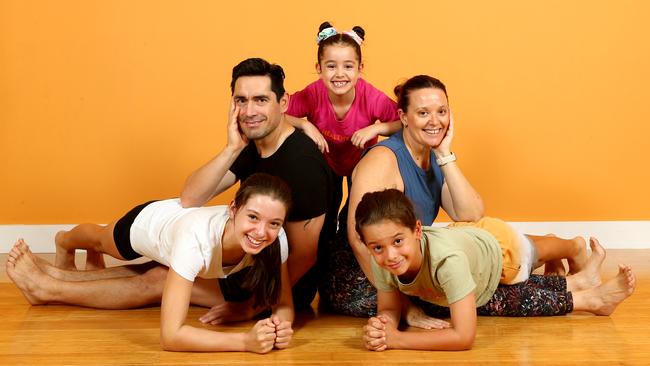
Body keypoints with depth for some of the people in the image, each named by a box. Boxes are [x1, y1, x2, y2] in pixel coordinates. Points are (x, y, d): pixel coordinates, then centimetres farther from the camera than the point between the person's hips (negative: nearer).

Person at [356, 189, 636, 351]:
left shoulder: (446, 258, -51)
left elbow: (463, 337, -52)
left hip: (502, 245, -6)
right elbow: (389, 307, -20)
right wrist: (383, 324, -44)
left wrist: (395, 339, -52)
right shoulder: (382, 261, -36)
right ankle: (578, 280, 44)